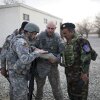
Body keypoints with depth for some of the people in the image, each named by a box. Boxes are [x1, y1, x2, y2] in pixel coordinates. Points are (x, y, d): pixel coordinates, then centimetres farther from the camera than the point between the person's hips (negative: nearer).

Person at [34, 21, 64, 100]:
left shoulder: (57, 37, -3)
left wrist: (56, 59, -21)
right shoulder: (40, 36, -3)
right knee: (39, 85, 18)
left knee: (56, 87, 3)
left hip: (53, 65, -1)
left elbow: (62, 51, -6)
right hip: (41, 65, 1)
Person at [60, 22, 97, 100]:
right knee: (71, 93, 20)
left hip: (80, 75, -8)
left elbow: (86, 57, -20)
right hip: (69, 74, 8)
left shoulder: (81, 41, -15)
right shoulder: (66, 43, 10)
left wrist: (84, 72, -22)